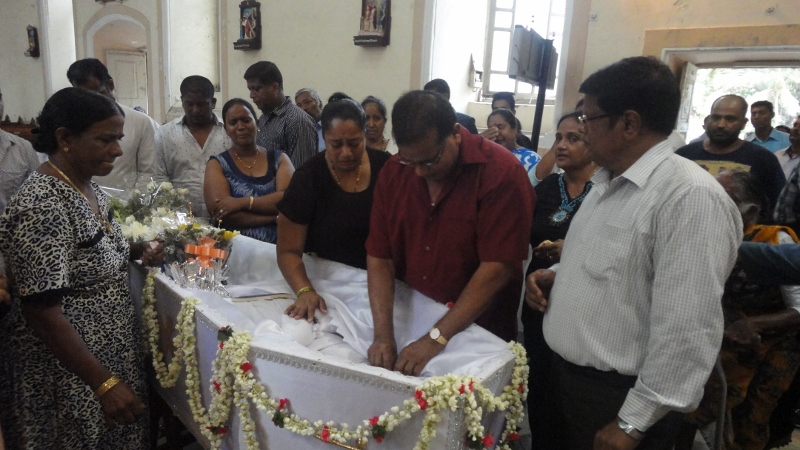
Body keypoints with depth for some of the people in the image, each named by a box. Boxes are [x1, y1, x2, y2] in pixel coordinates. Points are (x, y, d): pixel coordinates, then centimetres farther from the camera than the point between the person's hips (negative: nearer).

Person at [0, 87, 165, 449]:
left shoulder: (88, 187, 1)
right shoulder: (41, 205, -25)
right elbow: (43, 314, -25)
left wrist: (137, 251, -2)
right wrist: (105, 383, -24)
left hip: (111, 349, 8)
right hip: (68, 368, -8)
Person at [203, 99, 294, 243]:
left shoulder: (279, 159, 10)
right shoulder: (217, 164, 6)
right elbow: (222, 213, -9)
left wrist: (243, 202, -14)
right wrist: (279, 214, -11)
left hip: (278, 246, 1)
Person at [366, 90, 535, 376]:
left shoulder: (502, 172, -19)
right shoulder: (393, 172, -4)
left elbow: (497, 267, -22)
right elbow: (379, 257, -6)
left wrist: (437, 339, -23)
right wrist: (383, 336, -15)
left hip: (478, 333, -3)